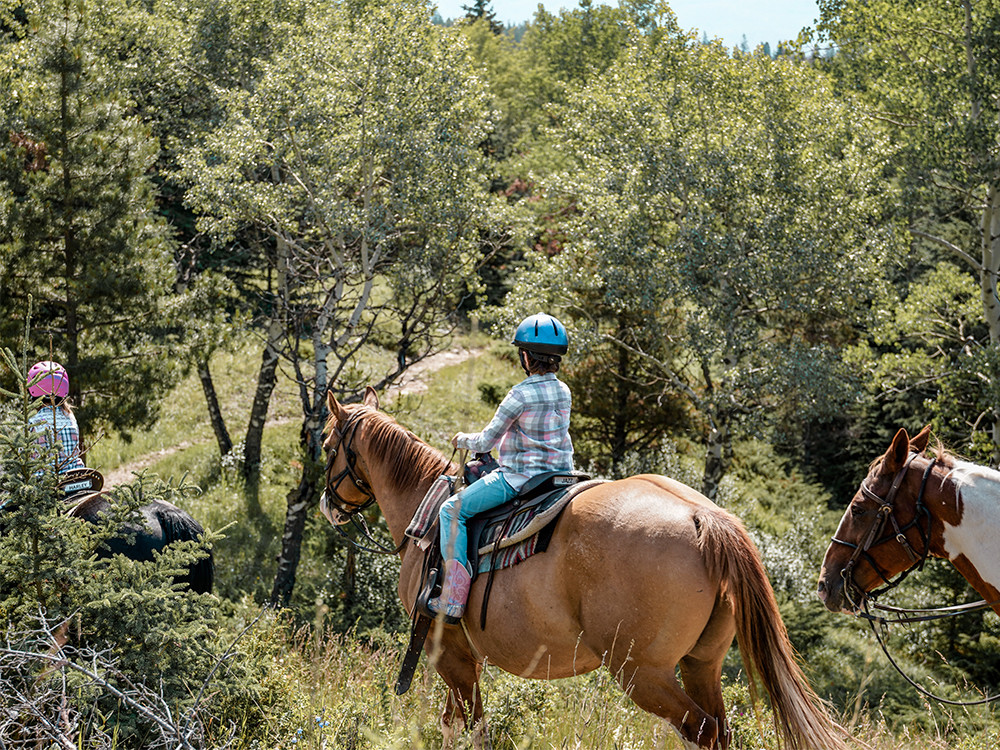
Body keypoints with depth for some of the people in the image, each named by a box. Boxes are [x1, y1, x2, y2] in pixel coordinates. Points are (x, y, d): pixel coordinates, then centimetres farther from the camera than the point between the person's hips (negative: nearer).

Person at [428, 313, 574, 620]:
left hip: (519, 477, -8)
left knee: (453, 510, -1)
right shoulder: (564, 392, 6)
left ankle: (453, 599, -8)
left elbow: (487, 441, -9)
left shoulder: (520, 395, -16)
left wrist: (464, 440, 11)